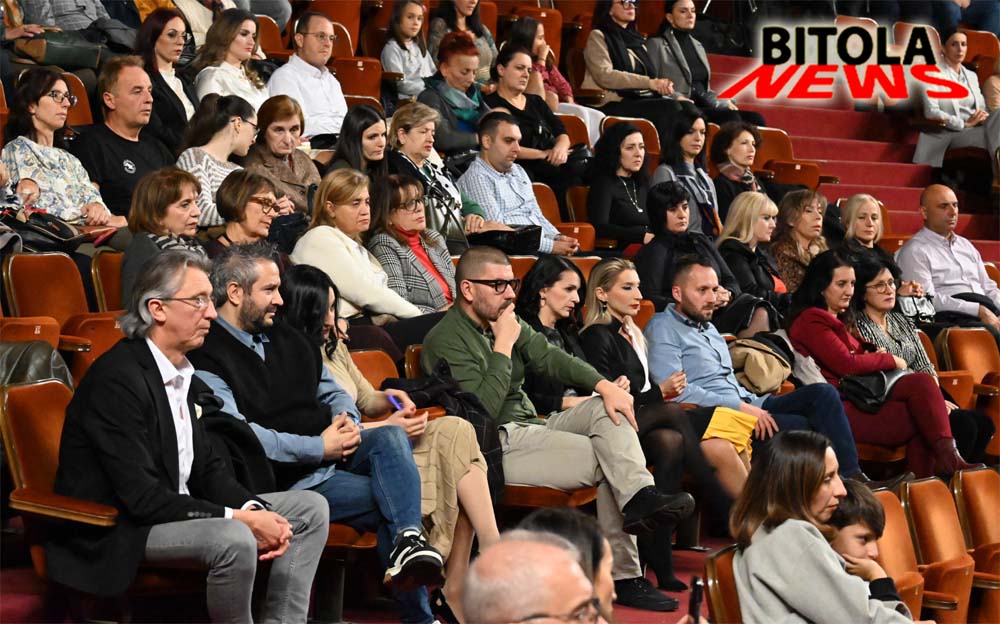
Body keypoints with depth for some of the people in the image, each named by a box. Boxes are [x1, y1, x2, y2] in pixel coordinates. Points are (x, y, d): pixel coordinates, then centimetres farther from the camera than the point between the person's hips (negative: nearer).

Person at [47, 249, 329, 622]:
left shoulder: (183, 373, 9)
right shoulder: (118, 379, -21)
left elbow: (206, 468, 11)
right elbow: (141, 496, -25)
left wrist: (255, 510, -8)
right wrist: (236, 519, -23)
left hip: (175, 508, 10)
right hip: (114, 536, -10)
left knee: (310, 508, 5)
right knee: (233, 539, -35)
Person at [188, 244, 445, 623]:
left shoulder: (288, 339, 21)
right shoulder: (207, 357, -8)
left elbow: (332, 391, 25)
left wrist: (348, 421, -2)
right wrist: (318, 447, -19)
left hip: (332, 449, 7)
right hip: (288, 474, -7)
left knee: (392, 437, -25)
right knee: (388, 497, -25)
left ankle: (409, 539, -46)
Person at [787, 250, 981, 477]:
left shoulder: (836, 320, 28)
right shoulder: (811, 320, -3)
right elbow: (846, 364, -11)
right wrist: (891, 360, 2)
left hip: (860, 397, 9)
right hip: (840, 406, -9)